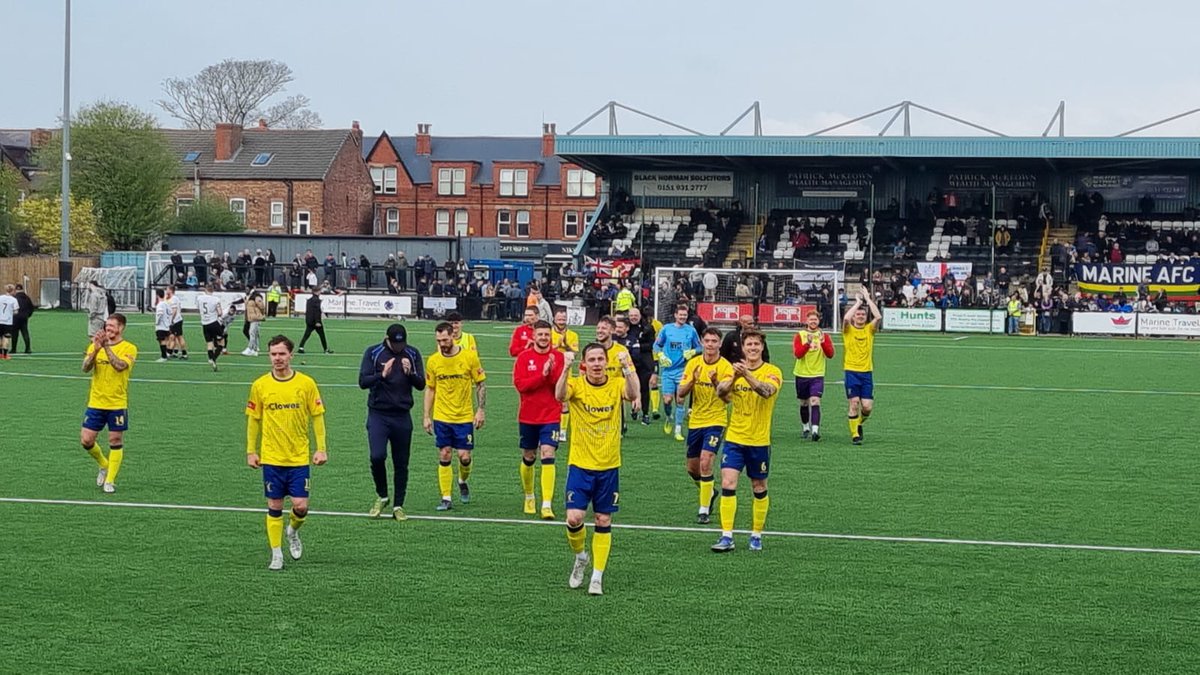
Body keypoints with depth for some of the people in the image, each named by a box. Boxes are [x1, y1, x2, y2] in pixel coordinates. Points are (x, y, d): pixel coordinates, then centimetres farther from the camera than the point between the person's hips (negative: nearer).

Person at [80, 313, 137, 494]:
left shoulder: (129, 348, -6)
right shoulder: (95, 346, 4)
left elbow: (120, 366, -24)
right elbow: (86, 368, -9)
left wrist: (106, 347, -29)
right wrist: (96, 349, -24)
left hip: (117, 404, -3)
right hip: (95, 403, 3)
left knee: (116, 441, 1)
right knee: (86, 440, 1)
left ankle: (110, 481, 12)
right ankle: (104, 465, 28)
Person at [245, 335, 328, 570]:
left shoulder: (306, 383, -3)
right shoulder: (260, 385, 0)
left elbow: (317, 416, 3)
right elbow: (253, 419, 7)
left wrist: (321, 448, -2)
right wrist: (251, 451, 5)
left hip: (299, 457, 0)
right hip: (271, 458, 0)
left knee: (301, 505, -5)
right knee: (274, 507, 3)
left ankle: (293, 532, 27)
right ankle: (276, 554, 13)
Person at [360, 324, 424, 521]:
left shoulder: (413, 354, 4)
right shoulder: (373, 353, -2)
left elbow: (421, 385, 3)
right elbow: (363, 381, -7)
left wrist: (410, 373, -16)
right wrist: (382, 375, -23)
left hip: (402, 416, 2)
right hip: (378, 414, -2)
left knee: (401, 463, 5)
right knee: (377, 456, -17)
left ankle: (398, 506, 15)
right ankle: (381, 496, 7)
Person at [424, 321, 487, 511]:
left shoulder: (469, 357, -6)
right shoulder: (433, 361, 0)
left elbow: (481, 384, 1)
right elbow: (429, 389, 9)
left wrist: (481, 410, -5)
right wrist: (427, 417, 5)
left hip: (465, 417, -1)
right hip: (441, 417, 1)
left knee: (464, 456, -3)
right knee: (444, 457, 1)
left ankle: (463, 482, 29)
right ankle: (445, 498, 7)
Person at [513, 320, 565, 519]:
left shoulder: (559, 357, -2)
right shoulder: (524, 357, -1)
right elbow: (519, 384, -12)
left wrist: (552, 371, -25)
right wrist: (542, 375, -21)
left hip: (551, 416, -2)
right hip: (528, 417, 2)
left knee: (548, 456, -14)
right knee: (528, 458, 14)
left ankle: (547, 505, -17)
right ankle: (529, 497, 36)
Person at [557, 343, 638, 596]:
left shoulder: (616, 385, -3)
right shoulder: (576, 385, -6)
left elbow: (632, 395, -26)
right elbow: (560, 395, -29)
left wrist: (626, 368, -41)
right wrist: (566, 369, -45)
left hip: (609, 467, 1)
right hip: (580, 464, -1)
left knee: (603, 522, 5)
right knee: (574, 518, -10)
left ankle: (597, 577, 15)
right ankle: (580, 556, 20)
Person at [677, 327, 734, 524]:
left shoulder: (726, 367, -8)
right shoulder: (693, 363, 1)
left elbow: (727, 398, -13)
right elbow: (681, 393, -3)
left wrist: (716, 383, -29)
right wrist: (692, 380, -21)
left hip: (715, 421, -4)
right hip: (695, 421, 5)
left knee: (705, 462, -19)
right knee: (692, 468, 13)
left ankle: (704, 510, -9)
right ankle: (709, 492, 42)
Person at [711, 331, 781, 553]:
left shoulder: (772, 372, -6)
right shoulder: (735, 370, 4)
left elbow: (767, 391, -27)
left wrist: (747, 375, -43)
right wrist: (734, 377, -32)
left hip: (759, 441, -2)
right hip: (734, 438, 2)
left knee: (759, 489, 9)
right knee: (727, 484, -10)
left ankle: (756, 535, 24)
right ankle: (727, 537, -8)